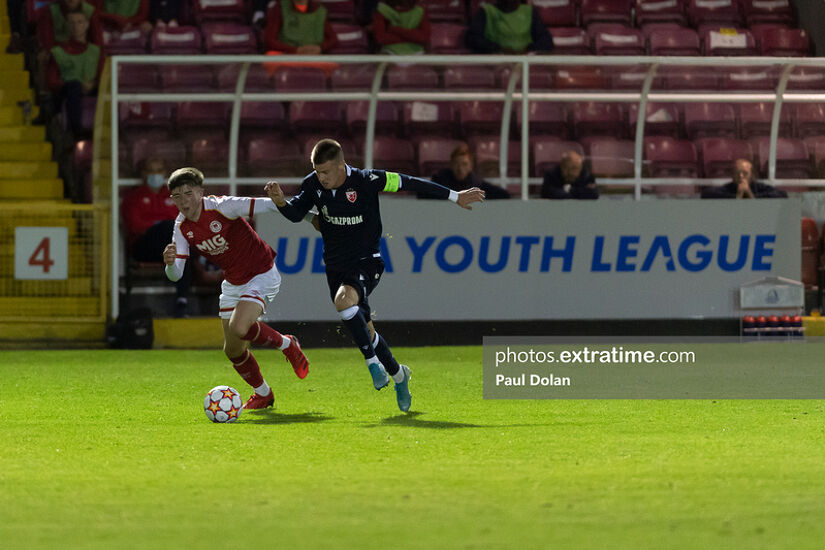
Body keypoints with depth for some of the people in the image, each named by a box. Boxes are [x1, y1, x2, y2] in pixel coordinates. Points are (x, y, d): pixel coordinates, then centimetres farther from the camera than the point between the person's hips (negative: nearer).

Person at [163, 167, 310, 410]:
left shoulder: (221, 207, -24)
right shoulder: (182, 227, -6)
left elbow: (266, 205, -21)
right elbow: (176, 274, -9)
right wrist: (170, 263, -34)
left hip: (261, 276, -7)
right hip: (232, 283, 7)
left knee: (238, 329, -28)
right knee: (233, 349, 7)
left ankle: (287, 344, 0)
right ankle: (262, 394, 33)